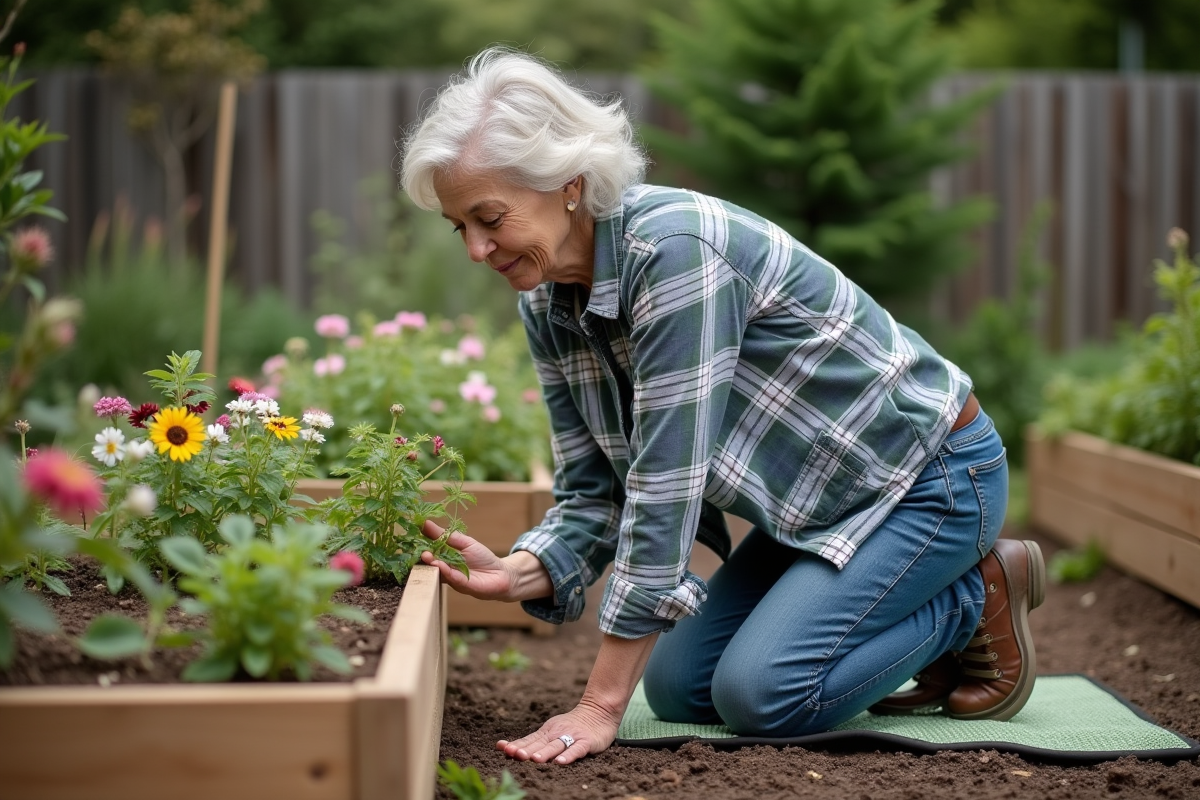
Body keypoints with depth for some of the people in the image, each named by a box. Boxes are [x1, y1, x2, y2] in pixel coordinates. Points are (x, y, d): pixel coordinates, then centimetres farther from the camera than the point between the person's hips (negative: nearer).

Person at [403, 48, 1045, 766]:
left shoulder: (672, 247, -31)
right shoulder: (546, 307, -5)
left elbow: (667, 483, -33)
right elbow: (596, 494, -1)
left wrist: (602, 706, -31)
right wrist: (518, 573, -24)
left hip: (931, 472, -8)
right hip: (815, 504, 9)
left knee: (761, 693, -20)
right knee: (679, 687, 5)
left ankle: (979, 596, 3)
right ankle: (927, 602, 18)